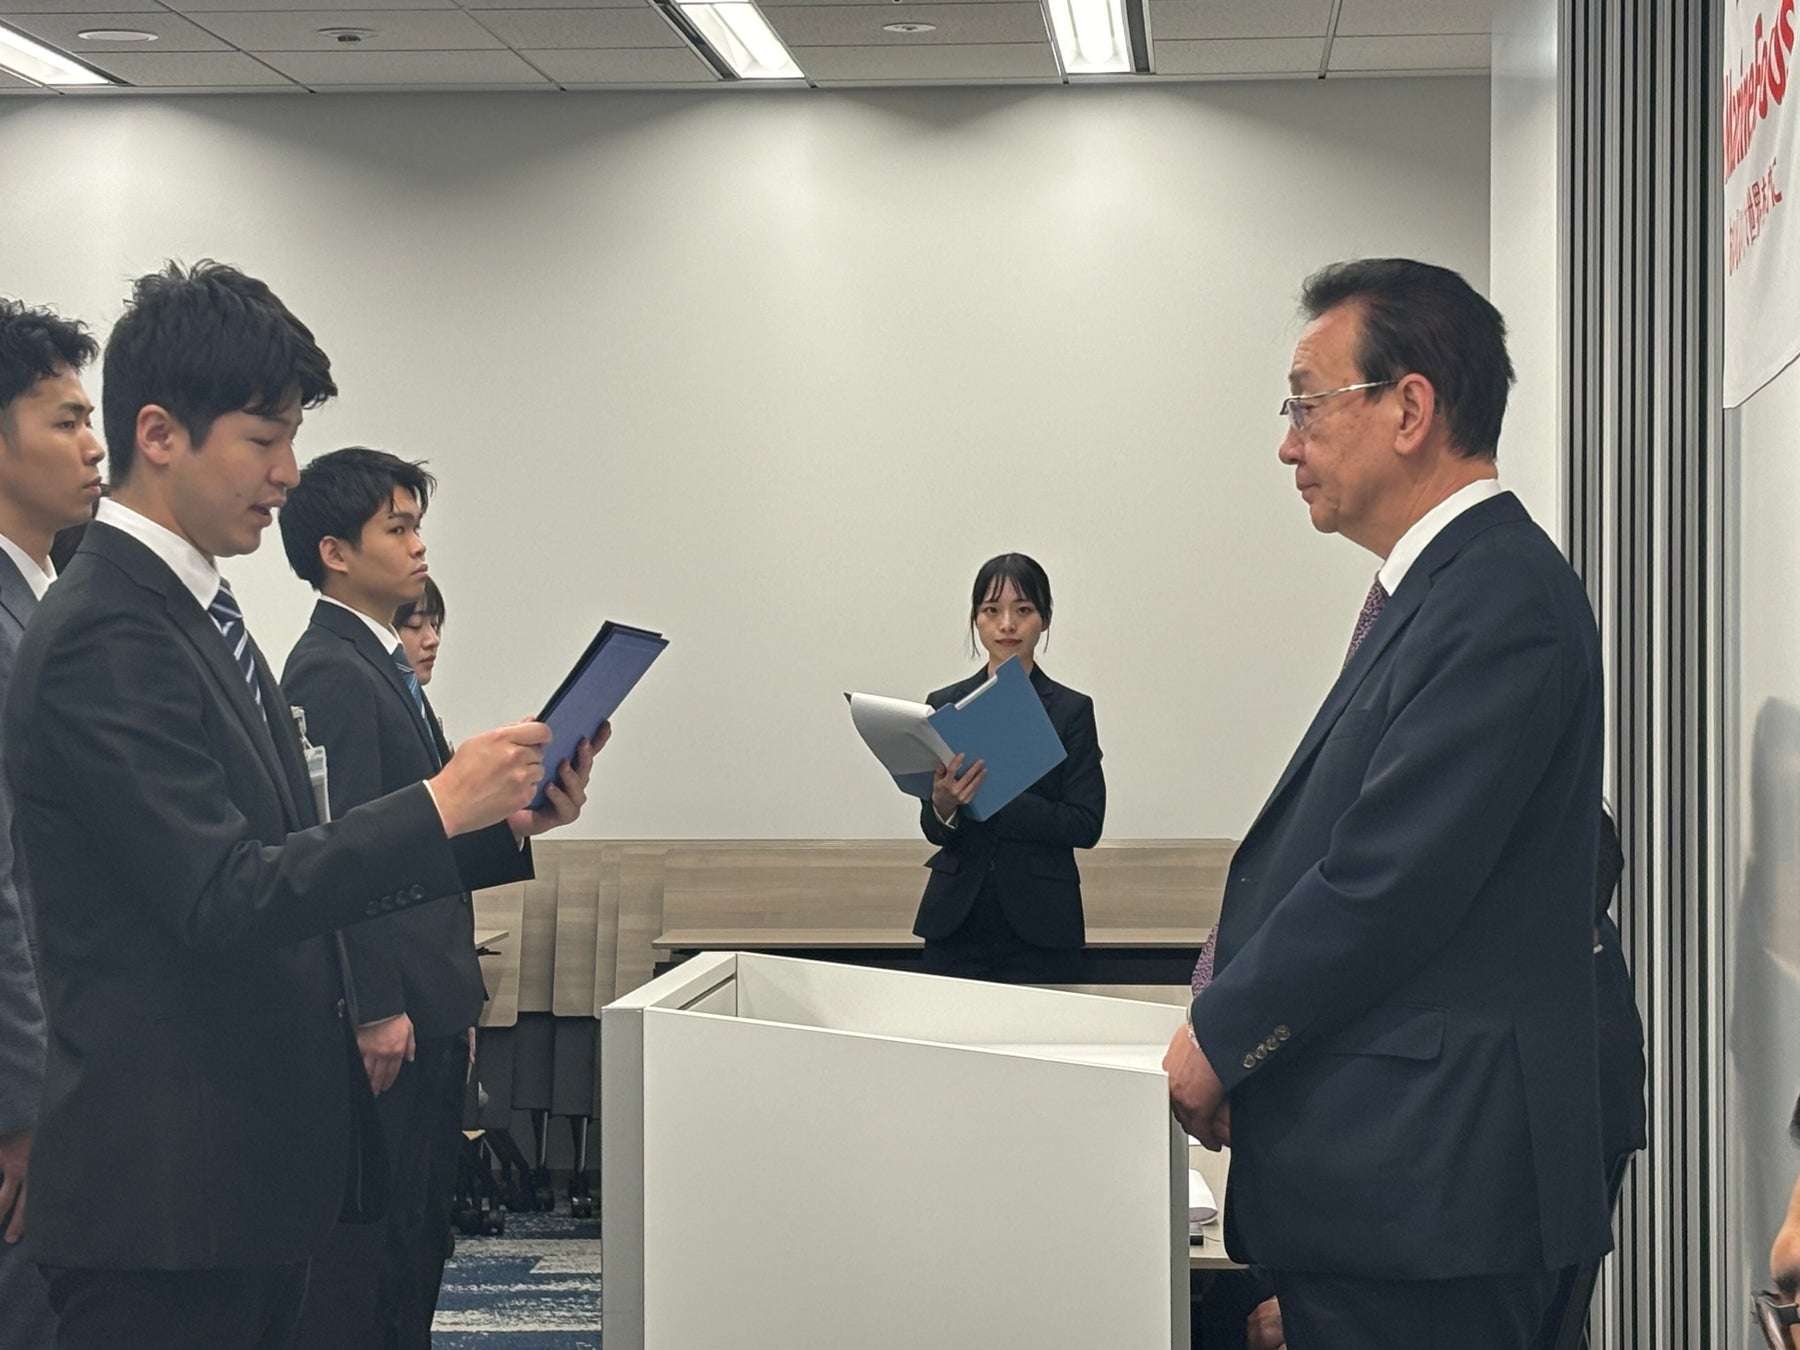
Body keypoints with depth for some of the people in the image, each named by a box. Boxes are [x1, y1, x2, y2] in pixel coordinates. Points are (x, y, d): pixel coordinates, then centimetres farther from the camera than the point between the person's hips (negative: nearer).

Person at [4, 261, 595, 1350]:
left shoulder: (194, 612, 14)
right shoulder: (107, 638, -18)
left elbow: (289, 854, 13)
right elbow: (224, 900, -23)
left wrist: (498, 816, 3)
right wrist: (442, 809, -19)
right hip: (167, 1188, -9)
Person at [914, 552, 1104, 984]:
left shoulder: (1071, 710, -1)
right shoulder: (944, 704, 6)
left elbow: (1086, 825, -8)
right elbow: (934, 830, 5)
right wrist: (943, 805, -18)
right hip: (955, 921, 2)